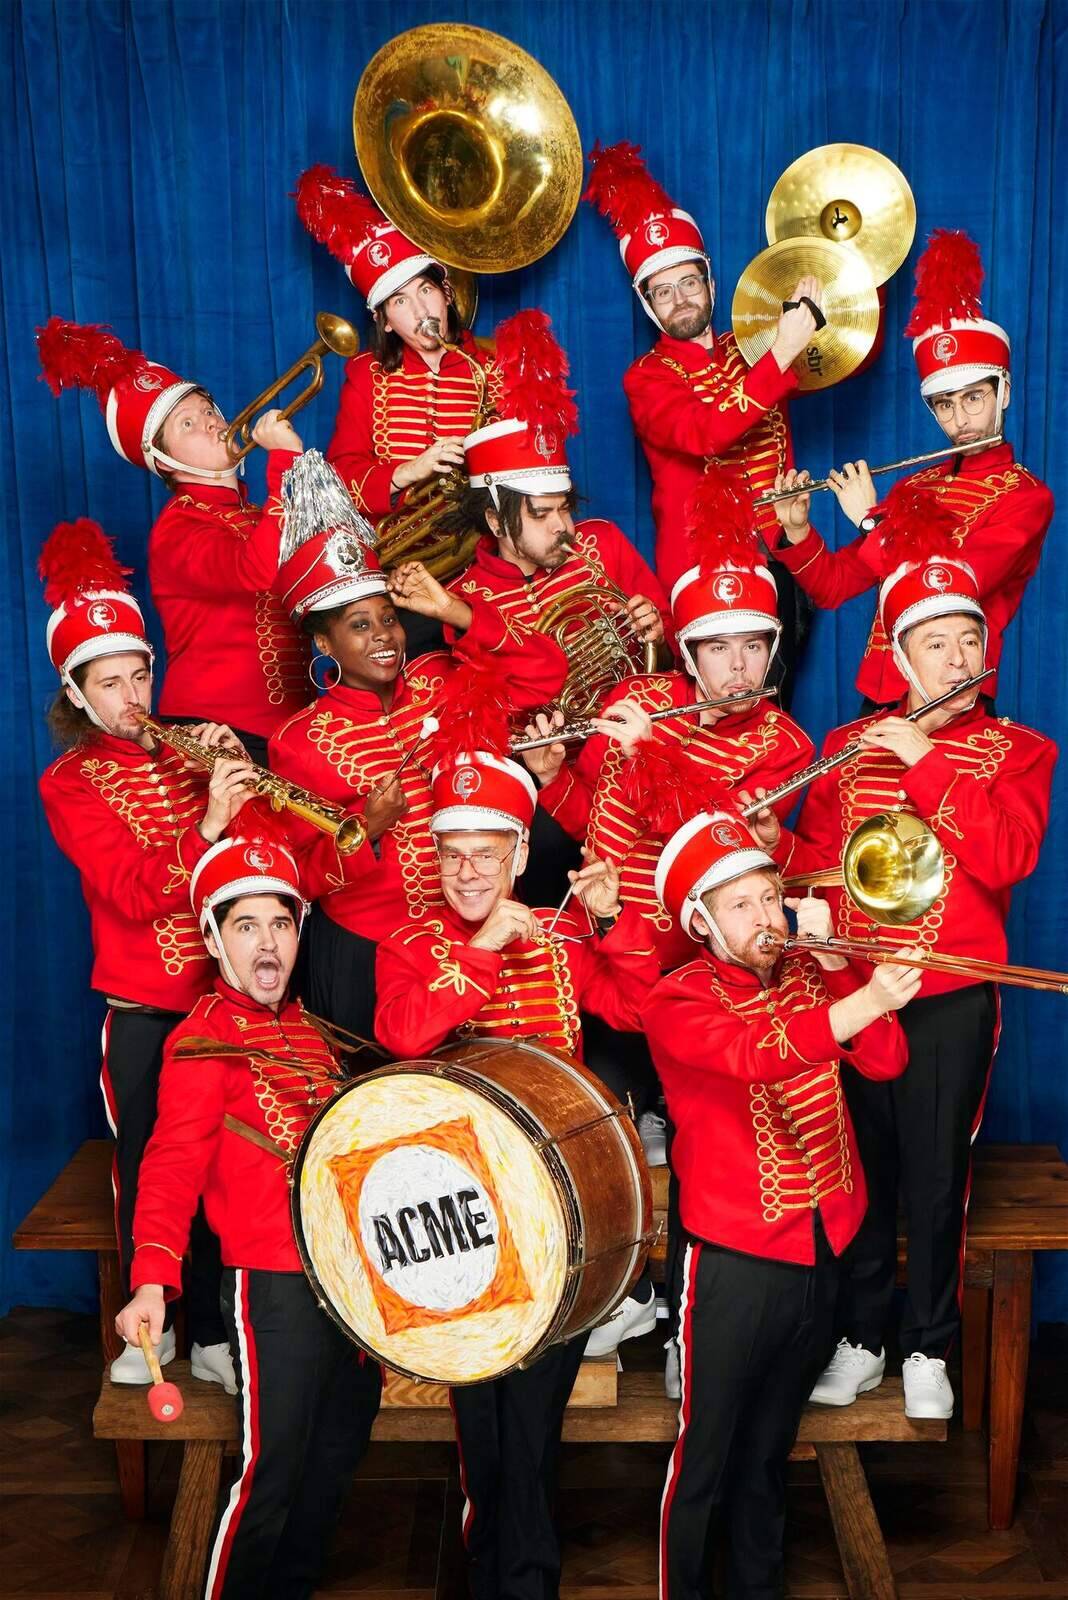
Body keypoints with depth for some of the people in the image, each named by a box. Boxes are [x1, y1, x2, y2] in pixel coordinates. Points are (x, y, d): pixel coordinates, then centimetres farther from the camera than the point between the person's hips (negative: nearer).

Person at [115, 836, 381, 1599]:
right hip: (273, 1282, -7)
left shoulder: (304, 1028, 13)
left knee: (339, 1450, 17)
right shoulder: (203, 1040, -9)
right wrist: (153, 1279, -27)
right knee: (273, 1467, -1)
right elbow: (172, 1165, -17)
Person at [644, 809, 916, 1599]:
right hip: (736, 1259, -5)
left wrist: (830, 958, -14)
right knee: (703, 1461, 5)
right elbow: (755, 1054, -31)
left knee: (770, 1450, 21)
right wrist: (866, 999, -42)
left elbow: (885, 1062, -6)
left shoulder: (807, 977, 6)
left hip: (821, 1250, 5)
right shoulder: (680, 1000, -11)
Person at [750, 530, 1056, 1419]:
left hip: (952, 997, -2)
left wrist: (928, 763, -19)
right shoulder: (850, 745, 9)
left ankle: (929, 1350, 24)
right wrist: (776, 844, -12)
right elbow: (822, 863, 9)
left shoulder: (1016, 751, 1)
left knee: (936, 1176, 5)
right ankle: (860, 1340, 27)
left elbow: (1009, 859, -16)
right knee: (860, 1168, 9)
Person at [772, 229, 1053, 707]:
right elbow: (833, 587, 12)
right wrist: (797, 531, -5)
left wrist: (870, 520, -12)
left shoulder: (1026, 497, -4)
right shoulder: (913, 487, 14)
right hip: (876, 692, 5)